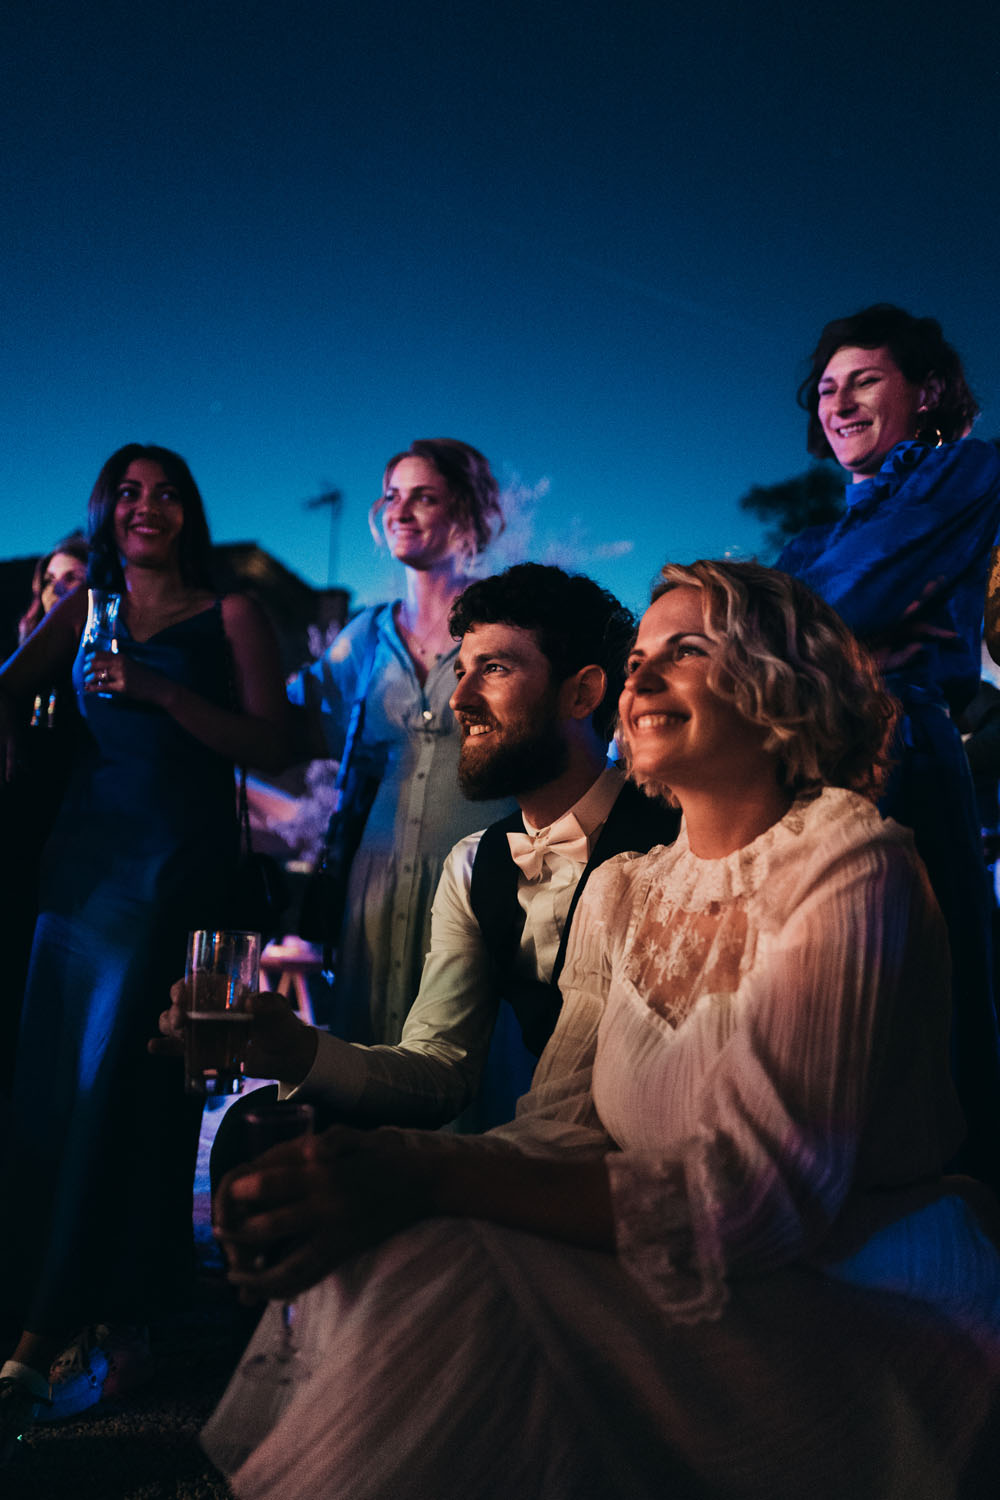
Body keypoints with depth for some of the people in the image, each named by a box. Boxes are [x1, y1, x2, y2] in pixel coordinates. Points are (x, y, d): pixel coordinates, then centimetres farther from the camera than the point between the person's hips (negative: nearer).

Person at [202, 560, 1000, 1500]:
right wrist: (364, 1171, -21)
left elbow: (757, 1194, -23)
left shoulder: (850, 866, -13)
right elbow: (560, 1135, -1)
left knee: (451, 1291, -25)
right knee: (373, 1263, -16)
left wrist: (423, 1181, -30)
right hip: (699, 1301, 6)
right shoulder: (621, 892, 9)